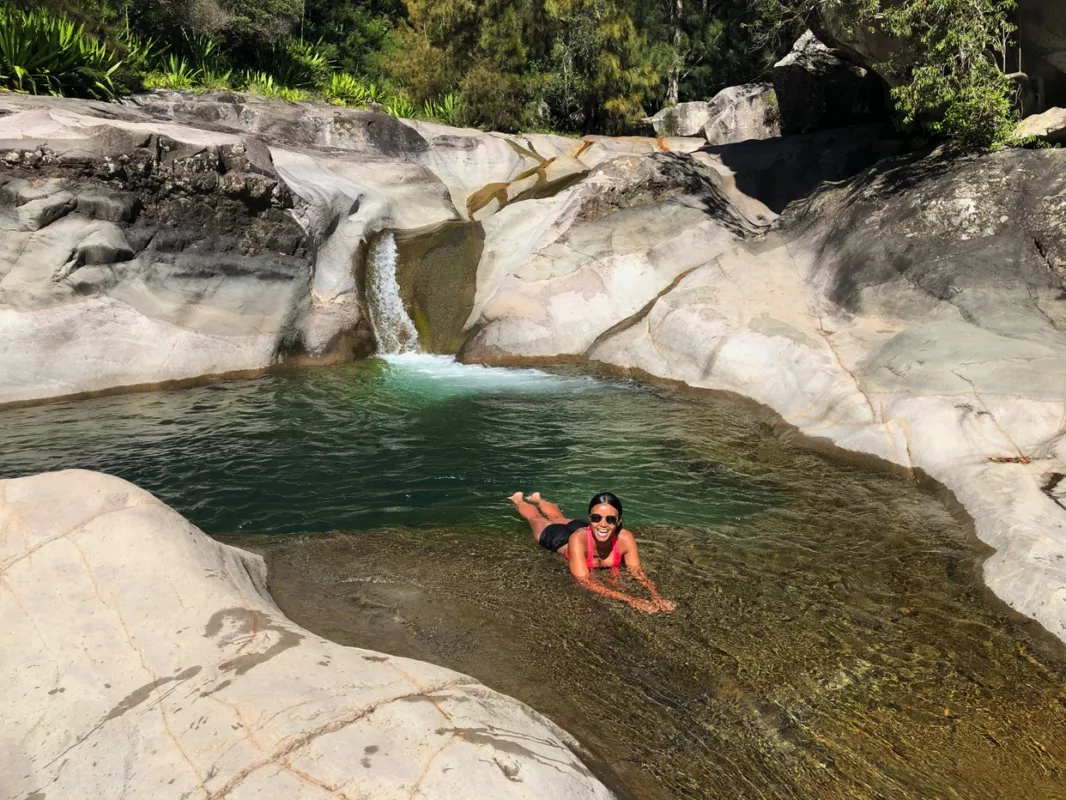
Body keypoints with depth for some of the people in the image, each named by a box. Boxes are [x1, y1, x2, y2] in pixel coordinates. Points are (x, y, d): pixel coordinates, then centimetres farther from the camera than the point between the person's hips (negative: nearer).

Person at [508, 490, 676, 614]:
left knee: (558, 518, 35)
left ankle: (538, 499, 66)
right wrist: (630, 600, -62)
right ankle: (519, 500, 59)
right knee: (535, 518, 29)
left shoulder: (625, 538, -41)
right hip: (558, 537, -4)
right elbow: (584, 581, -54)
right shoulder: (579, 539, -50)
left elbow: (636, 570, -31)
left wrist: (656, 595, -51)